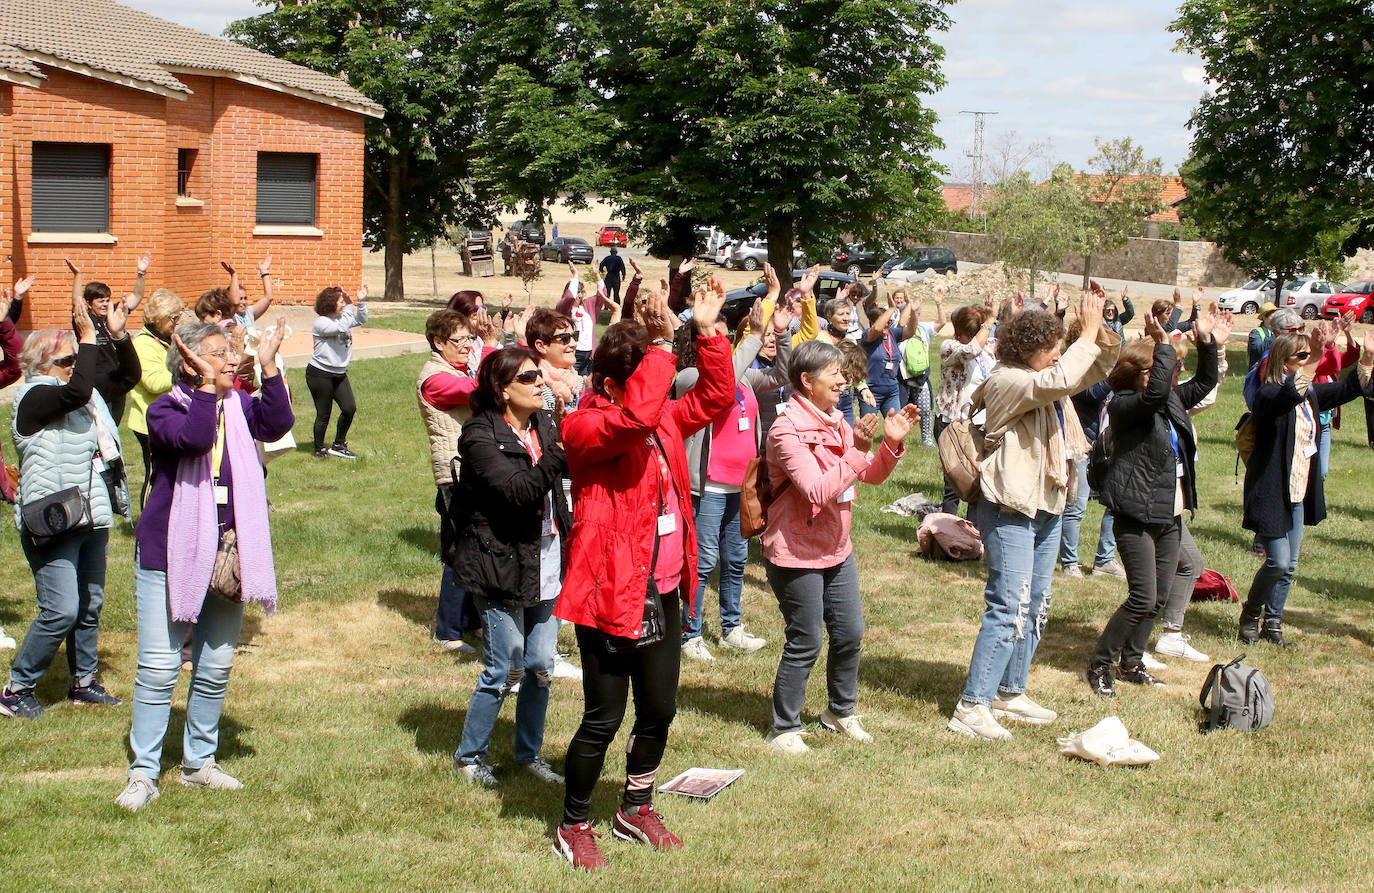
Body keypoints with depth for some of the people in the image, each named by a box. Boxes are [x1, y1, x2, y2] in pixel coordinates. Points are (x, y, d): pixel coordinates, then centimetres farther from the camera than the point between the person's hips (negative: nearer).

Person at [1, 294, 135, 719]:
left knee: (90, 607, 14)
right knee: (61, 611, -11)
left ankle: (84, 681, 27)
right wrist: (88, 334, -26)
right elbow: (76, 393, -31)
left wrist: (118, 333, 3)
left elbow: (129, 374, 19)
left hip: (92, 518, 8)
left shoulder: (89, 394, 13)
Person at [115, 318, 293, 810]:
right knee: (158, 668, -3)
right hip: (169, 556, -5)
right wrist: (207, 387, -26)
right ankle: (143, 772, 5)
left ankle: (199, 761, 26)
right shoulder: (165, 410, -7)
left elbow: (277, 423, -15)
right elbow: (193, 439, -28)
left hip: (226, 556, 5)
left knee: (215, 668, 12)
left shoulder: (240, 405, 5)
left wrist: (269, 368, -20)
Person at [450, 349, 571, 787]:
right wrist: (561, 451, -36)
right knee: (504, 669, 0)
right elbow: (518, 490, -28)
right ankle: (469, 755, 19)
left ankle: (529, 753, 28)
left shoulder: (545, 426, 8)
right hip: (501, 568, -6)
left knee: (541, 666, 11)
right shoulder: (481, 437, -13)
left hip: (546, 566, 6)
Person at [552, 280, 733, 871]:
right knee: (604, 719, 2)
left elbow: (715, 396, 10)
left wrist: (708, 331, -2)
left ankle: (636, 809, 38)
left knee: (659, 711, 18)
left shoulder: (664, 419, 9)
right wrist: (662, 343, -33)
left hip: (663, 594, 8)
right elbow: (634, 415, -34)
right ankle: (574, 826, 21)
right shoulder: (586, 427, -15)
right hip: (611, 596, -8)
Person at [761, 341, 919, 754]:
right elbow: (817, 491, -28)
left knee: (850, 634, 14)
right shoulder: (787, 431, -20)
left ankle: (840, 711, 35)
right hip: (796, 554, -8)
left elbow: (871, 475, 10)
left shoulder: (835, 422, 8)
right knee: (805, 644, -1)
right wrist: (858, 453, -32)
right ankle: (784, 728, 14)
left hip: (836, 551, 8)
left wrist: (891, 443, -7)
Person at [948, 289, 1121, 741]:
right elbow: (1059, 381, -30)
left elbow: (1093, 370, 18)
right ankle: (971, 707, -10)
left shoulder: (1041, 379, 13)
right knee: (1009, 610, -13)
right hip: (1011, 511, -10)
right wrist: (1088, 331, -21)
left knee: (1035, 608, 15)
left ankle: (1011, 693, 25)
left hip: (1048, 508, 10)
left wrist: (1101, 332, -1)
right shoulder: (1006, 381, -15)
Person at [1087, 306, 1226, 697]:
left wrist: (1209, 344, 8)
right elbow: (1155, 393, -31)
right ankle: (1099, 664, 5)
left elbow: (1204, 384, 22)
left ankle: (1132, 663, 27)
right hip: (1137, 514, -8)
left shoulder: (1172, 400, 11)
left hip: (1169, 514, 8)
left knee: (1159, 597, 12)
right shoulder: (1122, 405, -13)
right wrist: (1164, 344, -27)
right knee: (1143, 599, -11)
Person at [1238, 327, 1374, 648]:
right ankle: (1251, 612, 14)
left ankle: (1273, 623, 24)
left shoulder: (1311, 394, 9)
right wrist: (1312, 363, -52)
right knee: (1278, 561, -10)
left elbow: (1348, 389, 17)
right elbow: (1288, 396, -39)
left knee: (1289, 565, 11)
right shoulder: (1269, 394, -16)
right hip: (1271, 493, -8)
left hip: (1298, 494, 8)